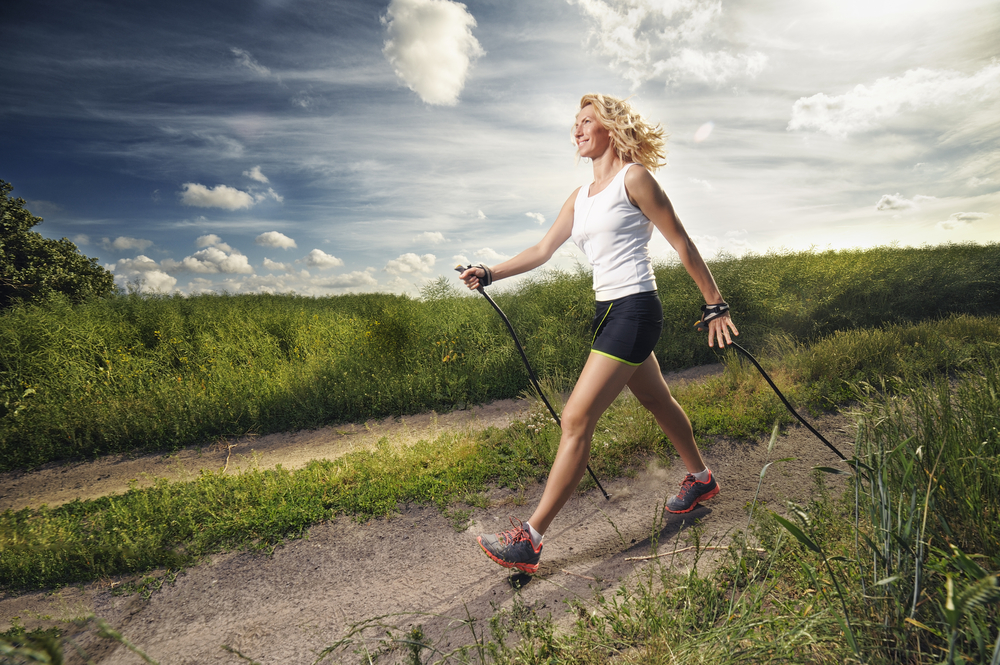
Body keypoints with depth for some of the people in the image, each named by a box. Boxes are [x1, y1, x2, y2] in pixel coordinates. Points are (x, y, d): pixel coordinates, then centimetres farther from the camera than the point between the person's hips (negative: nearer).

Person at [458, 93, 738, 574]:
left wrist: (715, 304, -4)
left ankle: (529, 539, -6)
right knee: (657, 402, 23)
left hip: (634, 310, -9)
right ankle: (700, 479, 47)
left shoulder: (634, 178, -6)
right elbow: (542, 251, 14)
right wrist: (489, 274, 3)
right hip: (609, 312, 9)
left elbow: (682, 244, -5)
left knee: (576, 420, -13)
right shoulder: (580, 198, 16)